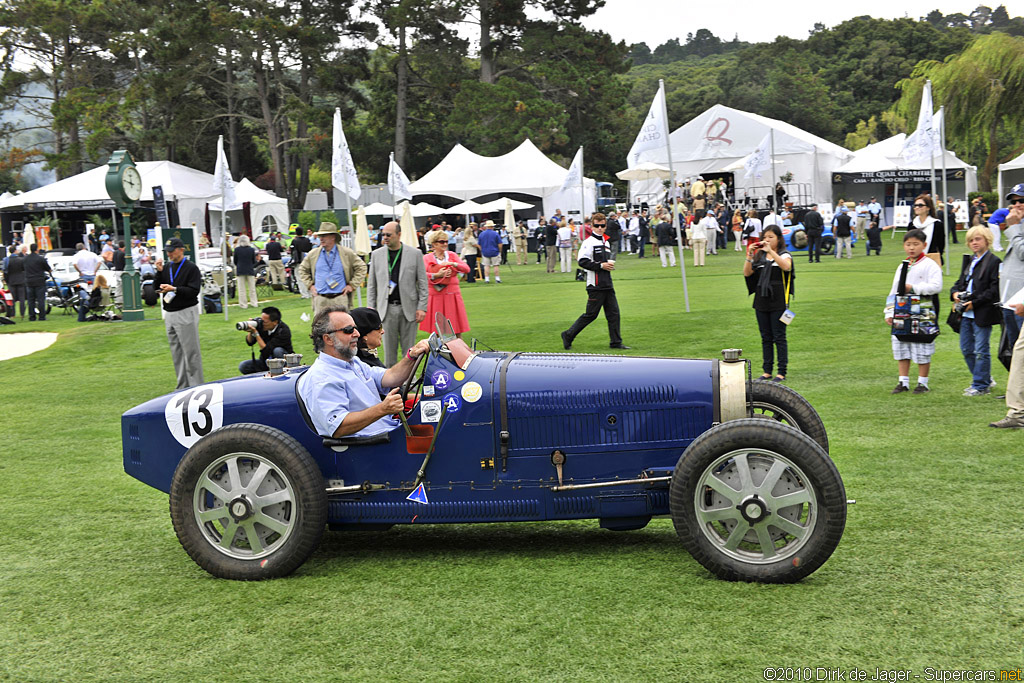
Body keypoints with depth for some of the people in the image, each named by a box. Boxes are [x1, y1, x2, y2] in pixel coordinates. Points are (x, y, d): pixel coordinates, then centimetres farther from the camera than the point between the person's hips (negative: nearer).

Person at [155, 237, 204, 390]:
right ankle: (183, 386, 18)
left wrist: (174, 289, -23)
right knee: (176, 352, 11)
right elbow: (157, 287, 10)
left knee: (191, 351, -6)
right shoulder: (166, 268, 14)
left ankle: (196, 386, -2)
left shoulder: (191, 268, -7)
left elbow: (194, 290, -15)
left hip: (186, 313, -7)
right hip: (169, 314, 7)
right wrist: (159, 272, -3)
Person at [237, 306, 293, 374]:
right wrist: (250, 332, -20)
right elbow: (250, 343, 1)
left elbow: (265, 351, -29)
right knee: (242, 366, -14)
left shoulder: (284, 331, -26)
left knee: (277, 351, -37)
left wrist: (256, 333, -30)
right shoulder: (260, 323, -9)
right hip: (265, 361, 5)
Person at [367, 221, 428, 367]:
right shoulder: (376, 255, 7)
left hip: (408, 308, -1)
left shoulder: (415, 254, 1)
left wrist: (422, 308, -5)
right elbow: (372, 285, 10)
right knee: (389, 349, 4)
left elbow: (423, 283, 1)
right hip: (387, 309, 1)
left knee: (409, 349, 5)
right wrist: (371, 308, 4)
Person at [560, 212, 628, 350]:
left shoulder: (606, 242, 17)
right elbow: (582, 261, -18)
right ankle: (568, 335, 7)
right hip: (595, 285, -8)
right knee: (591, 314, -4)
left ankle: (616, 342, 11)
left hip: (607, 284, 8)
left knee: (614, 312, 5)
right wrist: (601, 265, -18)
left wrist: (610, 264, 7)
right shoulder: (589, 242, -9)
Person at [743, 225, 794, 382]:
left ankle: (782, 372, 2)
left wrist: (770, 251, -25)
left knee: (779, 337, -3)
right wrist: (749, 255, -9)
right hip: (761, 301, 5)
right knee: (766, 338, 9)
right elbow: (747, 273, 2)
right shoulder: (759, 256, 12)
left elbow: (786, 266, -23)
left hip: (778, 302, -5)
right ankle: (767, 371, 15)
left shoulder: (784, 255, 0)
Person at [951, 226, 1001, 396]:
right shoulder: (968, 261, 15)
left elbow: (994, 290, -15)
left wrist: (975, 302, -18)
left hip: (982, 314, -8)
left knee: (981, 350, -2)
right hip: (966, 313, 8)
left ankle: (981, 385, 8)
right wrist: (955, 293, 1)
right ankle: (985, 379, 28)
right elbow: (960, 281, 23)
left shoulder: (993, 261, -10)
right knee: (966, 349, 13)